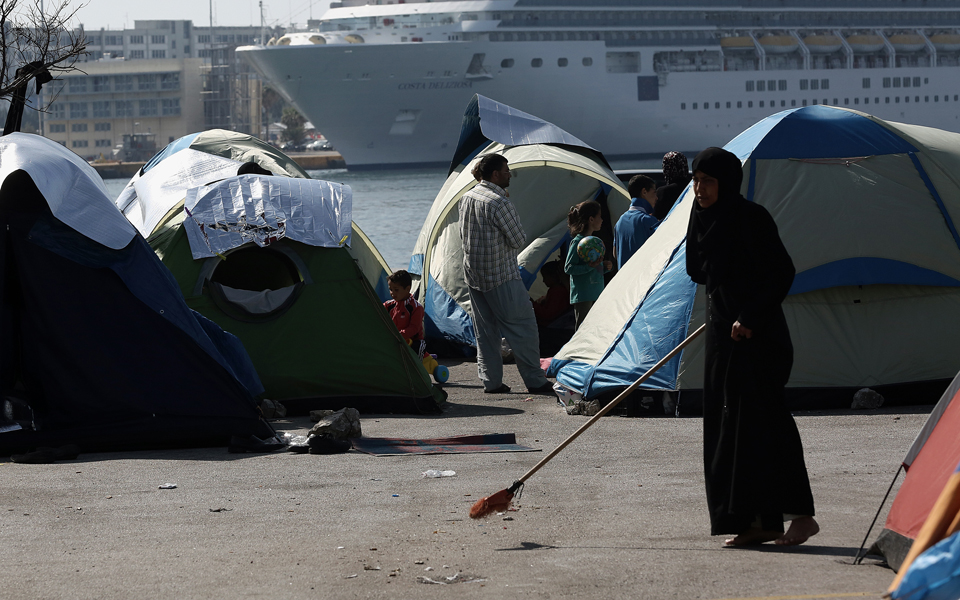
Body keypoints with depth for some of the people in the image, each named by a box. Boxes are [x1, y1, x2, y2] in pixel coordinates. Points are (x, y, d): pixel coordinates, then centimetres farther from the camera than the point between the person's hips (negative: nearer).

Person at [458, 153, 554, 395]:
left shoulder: (466, 198, 8)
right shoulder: (499, 202, -19)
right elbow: (519, 240, -14)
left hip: (473, 273, 8)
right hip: (502, 276, -8)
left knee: (485, 330, 12)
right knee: (522, 327, -2)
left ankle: (491, 381, 13)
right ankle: (535, 381, 0)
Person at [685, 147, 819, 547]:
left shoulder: (750, 218, -13)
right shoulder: (702, 220, 9)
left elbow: (782, 273, -16)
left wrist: (750, 319, -18)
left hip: (757, 335, -8)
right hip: (722, 333, 8)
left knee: (764, 420, -11)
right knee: (727, 422, 5)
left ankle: (800, 515, -9)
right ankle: (759, 522, 8)